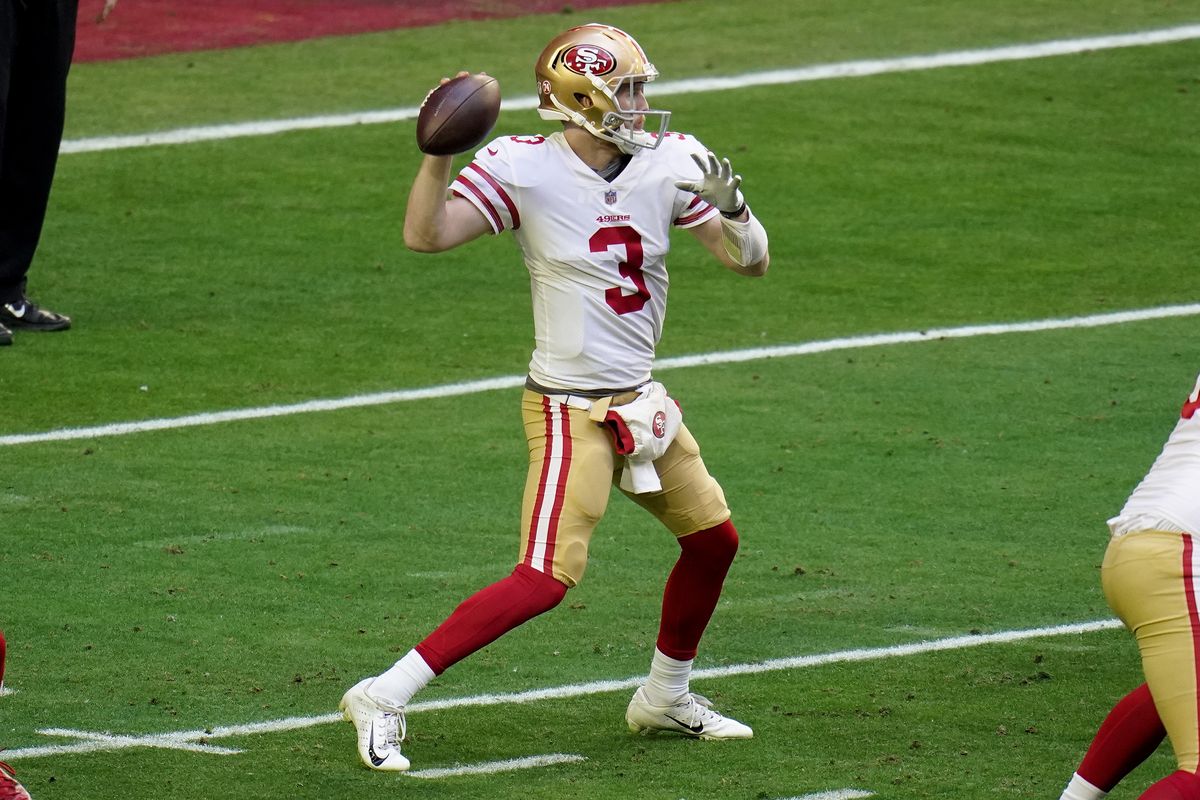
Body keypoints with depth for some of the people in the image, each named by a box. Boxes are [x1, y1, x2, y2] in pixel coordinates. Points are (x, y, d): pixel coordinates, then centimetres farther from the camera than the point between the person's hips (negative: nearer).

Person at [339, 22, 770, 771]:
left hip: (640, 400, 7)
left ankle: (665, 696, 39)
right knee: (546, 579, -16)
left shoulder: (668, 164, -1)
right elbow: (426, 234, -24)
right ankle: (384, 697, -14)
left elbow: (750, 260, 0)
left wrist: (731, 208, -20)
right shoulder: (525, 170, -16)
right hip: (571, 408, -7)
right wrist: (440, 154, -37)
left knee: (714, 538, 18)